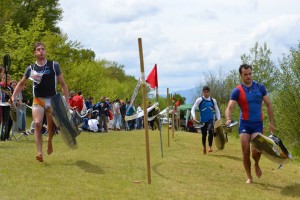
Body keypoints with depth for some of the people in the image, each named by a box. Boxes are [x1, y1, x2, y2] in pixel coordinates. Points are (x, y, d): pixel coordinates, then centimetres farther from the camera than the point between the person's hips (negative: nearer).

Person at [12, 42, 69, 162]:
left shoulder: (54, 65, 1)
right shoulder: (31, 68, 4)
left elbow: (62, 84, 3)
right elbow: (21, 84, 18)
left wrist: (67, 101, -6)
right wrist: (14, 96, 4)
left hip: (53, 100, 0)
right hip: (38, 100, 0)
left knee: (51, 127, 7)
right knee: (37, 124, -20)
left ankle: (49, 141, 42)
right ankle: (40, 153, -24)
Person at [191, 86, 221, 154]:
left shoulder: (213, 100, 7)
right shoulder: (199, 100, 0)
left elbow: (217, 110, 14)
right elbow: (193, 109, -2)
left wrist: (219, 120, 5)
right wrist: (194, 117, -19)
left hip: (210, 120, 0)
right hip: (203, 120, 0)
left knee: (210, 130, -28)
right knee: (204, 134, 8)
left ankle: (210, 146, -22)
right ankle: (204, 147, 35)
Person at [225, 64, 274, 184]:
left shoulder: (260, 87, 2)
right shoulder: (237, 91, -5)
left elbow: (268, 104, 8)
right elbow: (229, 107, -13)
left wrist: (271, 122, 2)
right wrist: (228, 119, -34)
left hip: (258, 124, 0)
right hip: (244, 124, 0)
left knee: (256, 151, -14)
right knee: (245, 152, -2)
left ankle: (256, 164, 20)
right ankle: (249, 177, 14)